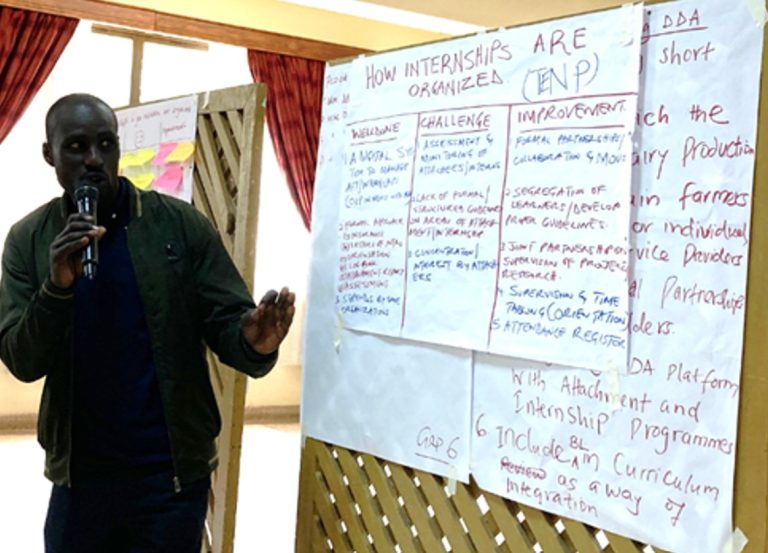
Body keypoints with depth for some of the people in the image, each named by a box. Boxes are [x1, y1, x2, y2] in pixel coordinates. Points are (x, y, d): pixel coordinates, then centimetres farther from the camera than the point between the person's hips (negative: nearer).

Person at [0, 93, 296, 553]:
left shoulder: (181, 224, -7)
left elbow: (227, 323, -6)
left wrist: (256, 342, -29)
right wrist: (57, 285, -22)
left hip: (173, 472, -2)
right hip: (78, 475, 2)